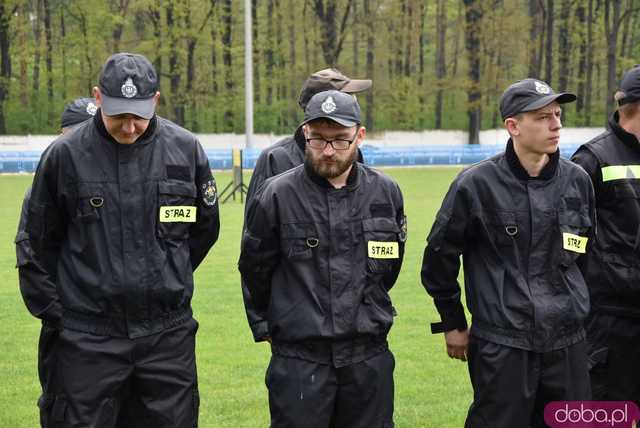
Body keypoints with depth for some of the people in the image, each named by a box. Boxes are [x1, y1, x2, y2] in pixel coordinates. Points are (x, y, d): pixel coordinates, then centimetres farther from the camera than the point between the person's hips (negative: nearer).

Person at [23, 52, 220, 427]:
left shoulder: (186, 149, -2)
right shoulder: (64, 154, -6)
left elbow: (205, 227, 13)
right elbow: (42, 238, 7)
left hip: (168, 331, 1)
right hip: (90, 335, -1)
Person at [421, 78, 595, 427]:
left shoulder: (576, 181, 4)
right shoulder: (477, 184, -9)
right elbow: (440, 255, 0)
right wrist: (452, 323, 5)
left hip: (567, 344, 4)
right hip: (501, 346, -4)